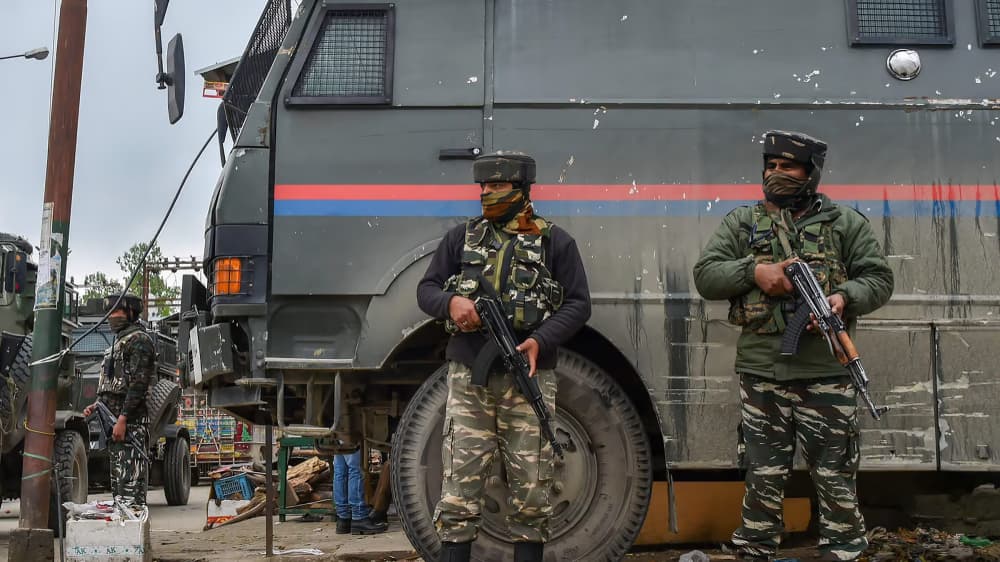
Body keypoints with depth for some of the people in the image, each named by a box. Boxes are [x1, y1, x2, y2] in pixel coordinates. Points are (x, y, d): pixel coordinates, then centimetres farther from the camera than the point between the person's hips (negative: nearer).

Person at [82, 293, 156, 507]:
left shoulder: (138, 339, -8)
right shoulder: (120, 341, 24)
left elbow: (138, 383, -18)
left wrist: (123, 418, -22)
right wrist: (97, 405, 13)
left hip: (131, 421, -11)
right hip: (115, 420, 11)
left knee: (130, 478, -13)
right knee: (118, 480, 14)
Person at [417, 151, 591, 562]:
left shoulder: (555, 242, 6)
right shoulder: (461, 237, 12)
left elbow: (578, 303, 2)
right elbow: (426, 289, 12)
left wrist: (541, 341, -15)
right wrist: (451, 302, -12)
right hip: (468, 375, 1)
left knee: (531, 487, 5)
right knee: (459, 484, 1)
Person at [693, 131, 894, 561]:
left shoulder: (845, 222, 7)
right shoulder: (741, 223, 9)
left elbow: (879, 279, 5)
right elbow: (705, 276, 3)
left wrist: (845, 298, -16)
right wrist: (754, 271, -13)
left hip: (826, 372, -1)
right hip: (761, 372, 1)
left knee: (836, 476, 6)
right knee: (763, 476, 9)